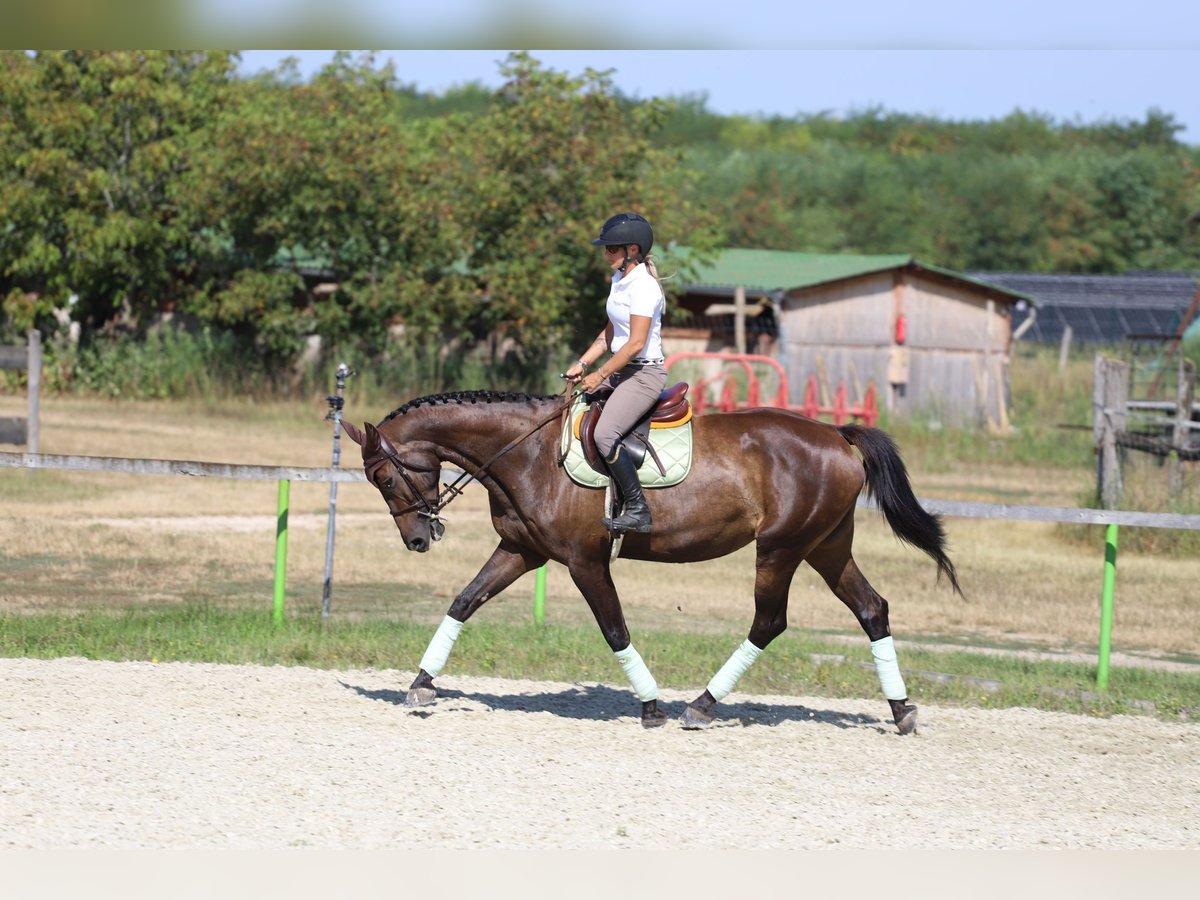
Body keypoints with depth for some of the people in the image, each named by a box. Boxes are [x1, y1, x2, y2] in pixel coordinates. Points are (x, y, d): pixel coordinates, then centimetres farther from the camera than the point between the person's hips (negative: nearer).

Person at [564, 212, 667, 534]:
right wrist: (582, 365, 9)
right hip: (622, 371, 11)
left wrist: (600, 376, -16)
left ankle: (638, 511, -21)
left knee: (605, 433, -27)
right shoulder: (619, 279, 12)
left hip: (644, 374, -11)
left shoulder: (643, 286, -18)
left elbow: (636, 343, -22)